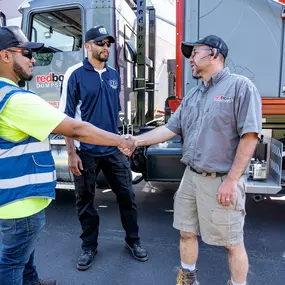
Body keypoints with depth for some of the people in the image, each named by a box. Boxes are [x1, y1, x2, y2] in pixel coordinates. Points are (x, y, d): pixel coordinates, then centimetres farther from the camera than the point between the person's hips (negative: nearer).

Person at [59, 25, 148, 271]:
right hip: (86, 151, -3)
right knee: (85, 200, 11)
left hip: (114, 149, 4)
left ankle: (133, 240, 30)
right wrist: (71, 153, -12)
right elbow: (66, 117, -8)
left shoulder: (114, 75, 10)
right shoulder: (75, 74, -6)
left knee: (127, 195, 9)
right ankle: (89, 246, 31)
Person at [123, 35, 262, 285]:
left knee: (232, 242, 9)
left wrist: (231, 180, -17)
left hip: (221, 180, -7)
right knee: (187, 232, 18)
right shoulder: (193, 95, 13)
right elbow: (171, 128, 11)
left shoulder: (240, 86, -9)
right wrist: (137, 140, 2)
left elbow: (249, 136, -15)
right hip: (191, 177, 7)